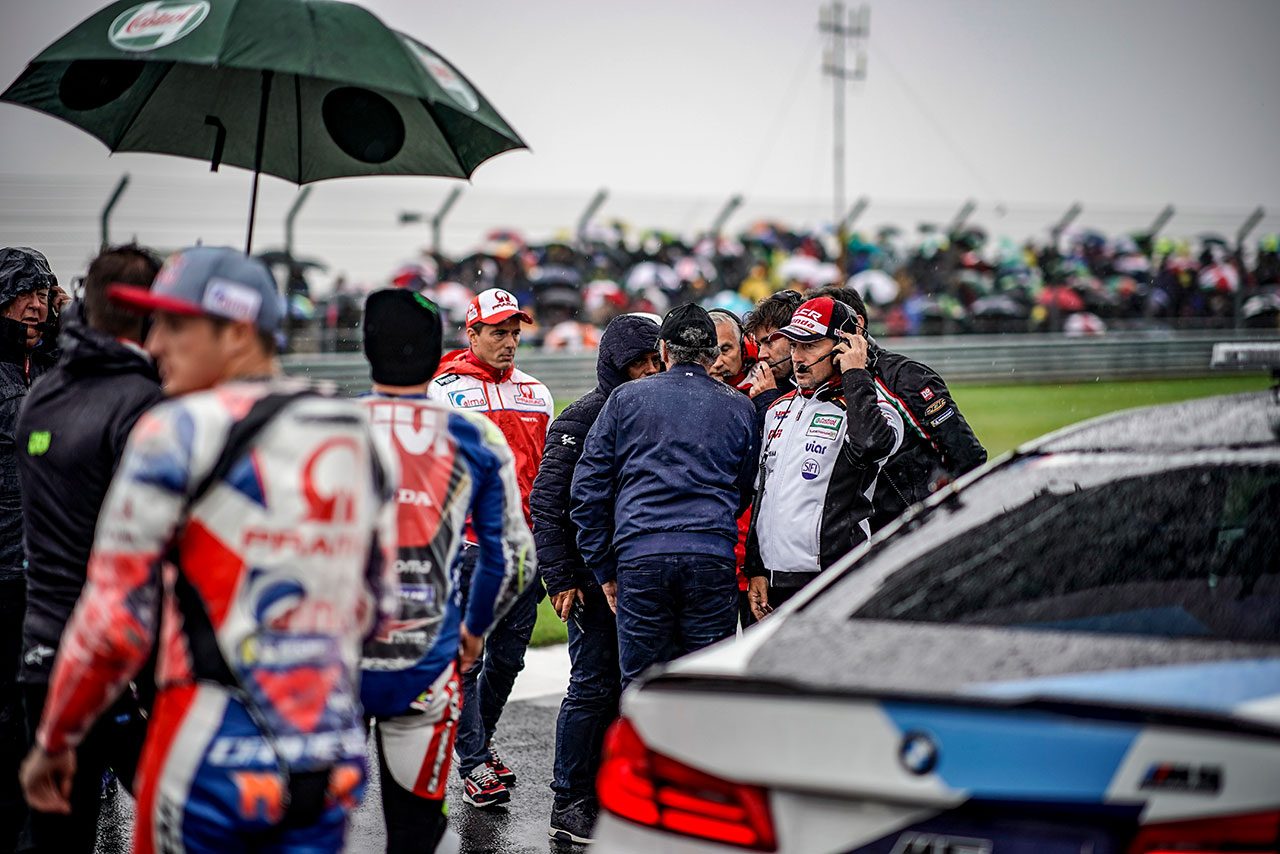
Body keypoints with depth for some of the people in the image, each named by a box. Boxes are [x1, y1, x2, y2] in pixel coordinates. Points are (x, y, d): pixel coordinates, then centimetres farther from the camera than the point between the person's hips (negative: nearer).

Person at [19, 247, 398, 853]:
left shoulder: (179, 432, -9)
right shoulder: (359, 439, 9)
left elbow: (114, 620, -9)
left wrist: (54, 742, 3)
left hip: (212, 758, -5)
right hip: (332, 764, 5)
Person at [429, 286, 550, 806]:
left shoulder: (535, 394, 15)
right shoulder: (444, 392, -1)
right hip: (469, 545, -5)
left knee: (508, 656, 11)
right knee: (464, 657, -3)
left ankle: (479, 740, 29)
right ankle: (473, 765, 3)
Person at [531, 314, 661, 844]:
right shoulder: (584, 418, -8)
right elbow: (547, 501, -10)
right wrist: (560, 578, -14)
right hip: (593, 575, -6)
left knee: (623, 685, 9)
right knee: (594, 686, -5)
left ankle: (600, 792, 19)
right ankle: (569, 805, 2)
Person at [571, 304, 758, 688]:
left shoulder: (626, 398, 10)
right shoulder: (741, 407, 14)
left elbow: (588, 488, 8)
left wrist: (603, 569, 12)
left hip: (639, 556, -1)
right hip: (713, 556, 1)